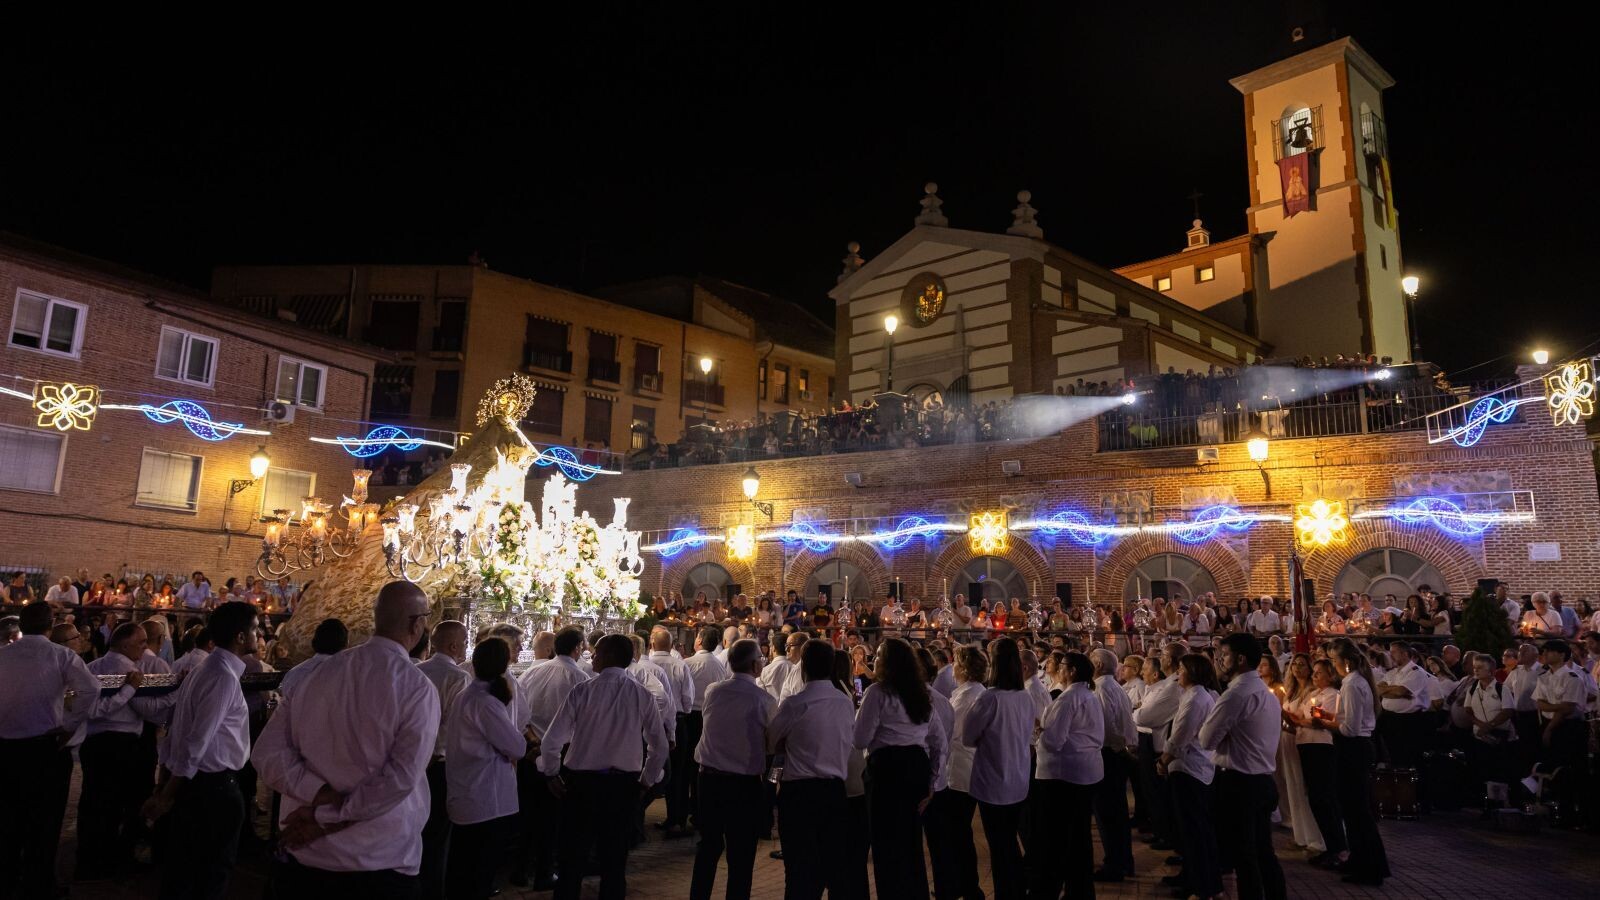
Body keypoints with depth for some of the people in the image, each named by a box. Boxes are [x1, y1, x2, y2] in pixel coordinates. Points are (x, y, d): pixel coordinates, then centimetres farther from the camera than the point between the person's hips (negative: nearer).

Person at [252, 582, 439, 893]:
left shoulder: (319, 673, -1)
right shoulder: (418, 689, -14)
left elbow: (267, 754, -2)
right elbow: (400, 779, -20)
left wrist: (321, 796, -9)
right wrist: (325, 818, -11)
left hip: (304, 856, 4)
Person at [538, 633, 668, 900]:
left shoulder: (583, 691, -12)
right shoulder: (642, 695, -6)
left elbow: (551, 741, -11)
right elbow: (659, 745, -3)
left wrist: (552, 774, 5)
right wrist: (647, 779, 12)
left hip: (582, 781, -1)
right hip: (624, 783, 1)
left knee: (574, 852, 16)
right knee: (615, 856, 15)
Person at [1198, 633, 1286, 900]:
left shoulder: (1236, 693, -18)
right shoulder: (1268, 694, 14)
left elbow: (1206, 740, -16)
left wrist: (1209, 723, -1)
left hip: (1238, 783, -9)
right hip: (1263, 781, 9)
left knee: (1243, 857, 0)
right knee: (1264, 852, 17)